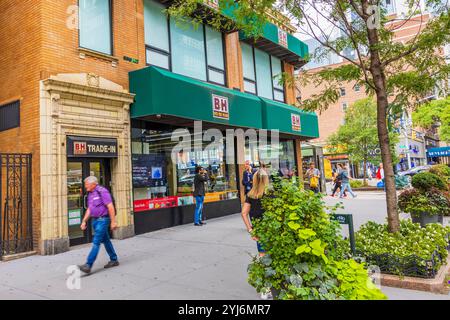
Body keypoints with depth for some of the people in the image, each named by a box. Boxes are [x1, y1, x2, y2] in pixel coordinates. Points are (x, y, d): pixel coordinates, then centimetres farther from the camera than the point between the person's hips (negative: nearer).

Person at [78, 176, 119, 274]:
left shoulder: (102, 192, -14)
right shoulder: (90, 194, 13)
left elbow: (110, 207, -18)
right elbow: (89, 209, 20)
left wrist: (113, 221, -21)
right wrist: (84, 221, 13)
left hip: (102, 220, -9)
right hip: (95, 220, 9)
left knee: (96, 242, -9)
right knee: (105, 240, 15)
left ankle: (88, 265, -9)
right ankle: (114, 260, 25)